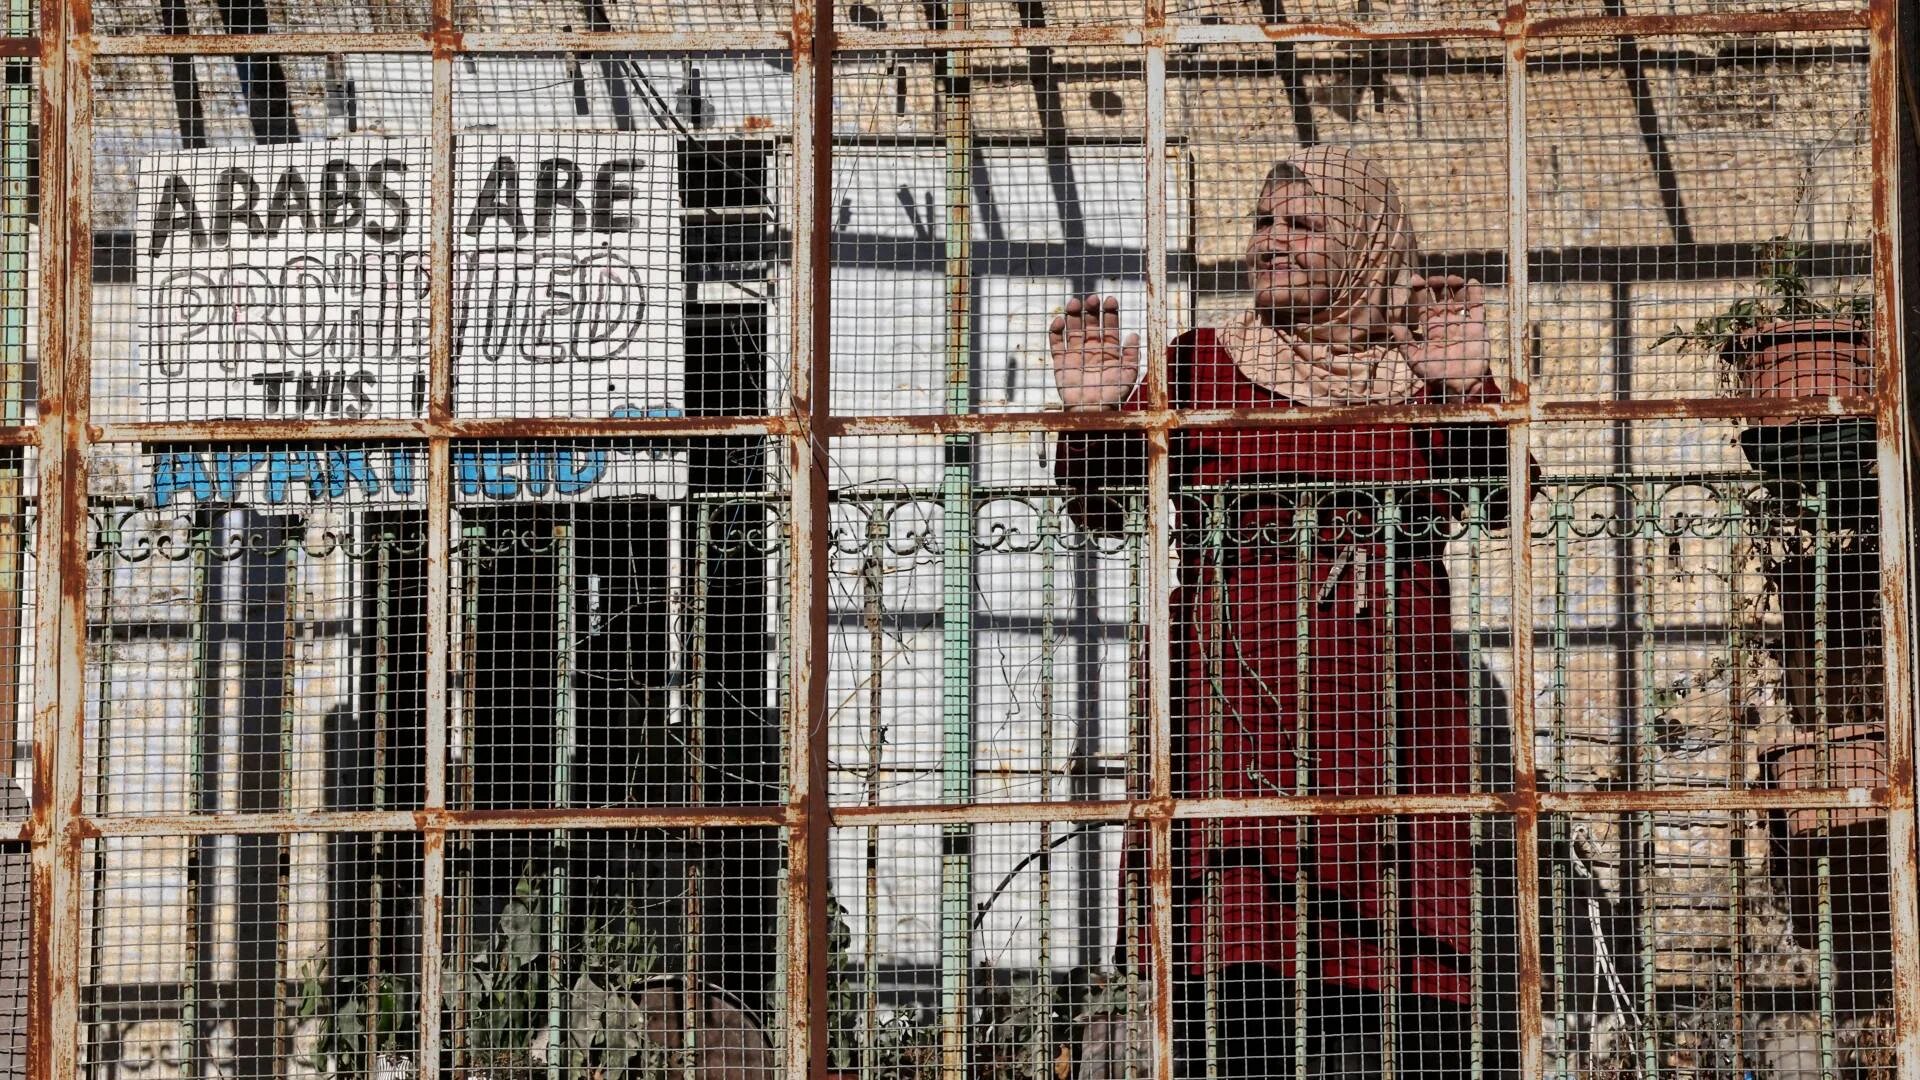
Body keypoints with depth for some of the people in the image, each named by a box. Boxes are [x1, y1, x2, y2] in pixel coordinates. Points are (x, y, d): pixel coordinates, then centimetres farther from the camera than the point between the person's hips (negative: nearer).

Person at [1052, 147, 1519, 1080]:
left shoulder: (1419, 368, 13)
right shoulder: (1199, 365, 10)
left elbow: (1500, 504, 1)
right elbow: (1097, 508, 4)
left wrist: (1469, 391, -13)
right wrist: (1091, 416, -15)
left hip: (1387, 692, 1)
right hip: (1232, 695, -1)